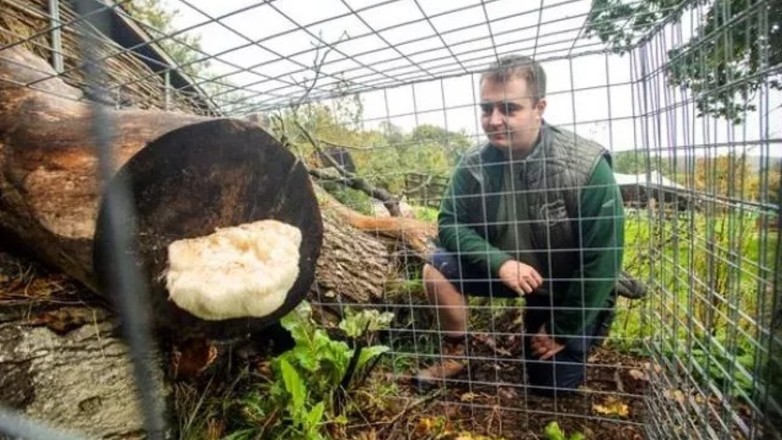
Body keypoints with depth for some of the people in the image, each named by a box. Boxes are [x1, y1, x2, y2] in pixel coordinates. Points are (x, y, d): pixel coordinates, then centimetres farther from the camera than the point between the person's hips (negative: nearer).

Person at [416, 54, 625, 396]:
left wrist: (563, 330, -14)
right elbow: (450, 224, -12)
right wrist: (500, 262, -31)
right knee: (437, 268, -20)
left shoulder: (587, 167, -27)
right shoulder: (474, 164, -19)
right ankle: (456, 353, 4)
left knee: (554, 385, 4)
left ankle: (581, 338, 36)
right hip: (515, 273, 2)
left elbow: (602, 259, -22)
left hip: (572, 288, -2)